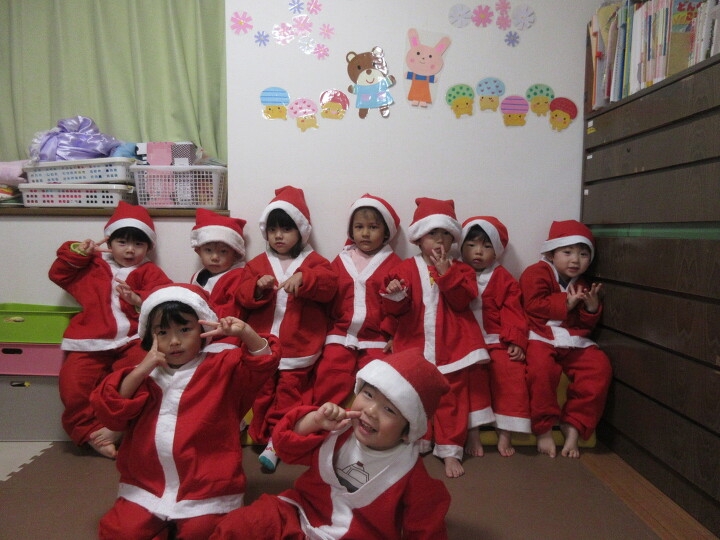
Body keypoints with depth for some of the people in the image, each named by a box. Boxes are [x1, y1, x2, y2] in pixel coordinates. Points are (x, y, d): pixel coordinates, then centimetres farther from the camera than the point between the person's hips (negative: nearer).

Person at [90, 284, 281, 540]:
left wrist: (245, 332, -31)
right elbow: (112, 414, -2)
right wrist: (140, 372, -14)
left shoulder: (222, 366, -1)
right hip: (146, 487, 3)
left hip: (206, 489, -3)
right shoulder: (143, 373, 8)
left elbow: (262, 363, -14)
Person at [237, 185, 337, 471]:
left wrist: (303, 279, -31)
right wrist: (258, 287, -19)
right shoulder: (257, 263, 10)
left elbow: (329, 285, -14)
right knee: (261, 391, 8)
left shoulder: (313, 261, 3)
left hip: (297, 346, -2)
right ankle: (259, 436, 23)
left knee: (290, 391, 1)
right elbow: (243, 295, 2)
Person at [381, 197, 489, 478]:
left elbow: (462, 300, -9)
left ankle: (450, 451, 13)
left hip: (451, 346, 0)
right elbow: (397, 308, -4)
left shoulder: (460, 269, 7)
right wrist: (396, 295, -26)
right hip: (415, 345, 0)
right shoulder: (407, 268, 3)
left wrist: (445, 273, -15)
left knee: (452, 398, 4)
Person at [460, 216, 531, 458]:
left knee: (512, 373, -21)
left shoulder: (504, 279, 11)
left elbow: (512, 312, 3)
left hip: (497, 341, 1)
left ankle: (505, 434, -8)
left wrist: (516, 341, -7)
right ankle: (472, 432, -17)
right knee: (471, 375, -27)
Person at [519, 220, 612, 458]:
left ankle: (573, 425, -4)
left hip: (574, 342, 6)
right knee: (541, 366, -35)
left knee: (600, 367, -16)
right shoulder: (537, 273, 1)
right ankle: (544, 428, -15)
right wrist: (565, 303, -13)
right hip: (540, 337, -6)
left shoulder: (582, 285, 20)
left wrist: (592, 309, -1)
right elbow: (533, 305, -13)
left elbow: (587, 324, 20)